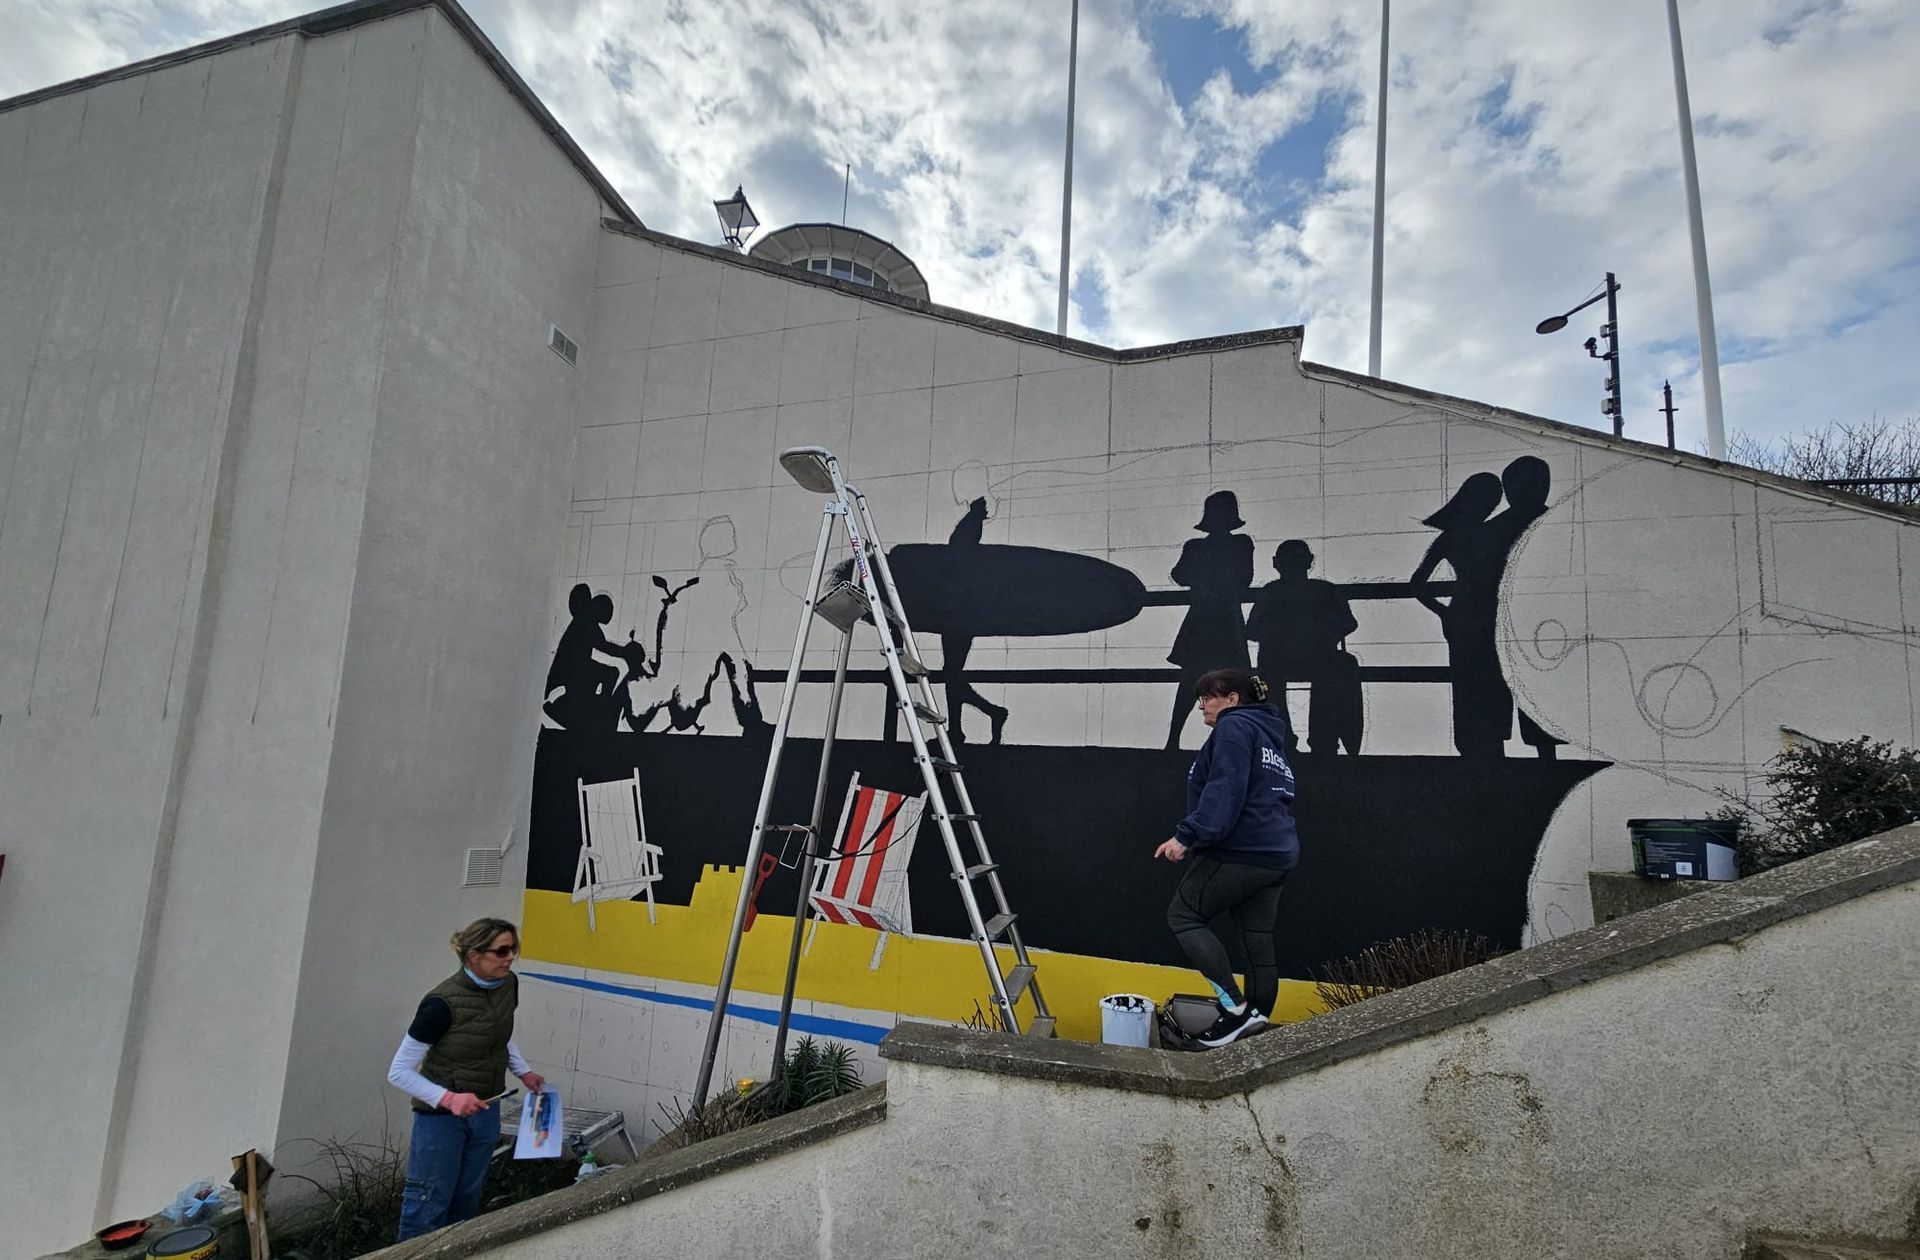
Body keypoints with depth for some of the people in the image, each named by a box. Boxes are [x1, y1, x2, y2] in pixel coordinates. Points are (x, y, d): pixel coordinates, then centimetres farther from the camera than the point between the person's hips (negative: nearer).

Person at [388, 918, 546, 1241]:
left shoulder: (508, 984, -7)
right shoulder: (443, 1003, -26)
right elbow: (399, 1071, -19)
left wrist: (524, 1072, 7)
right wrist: (448, 1099, -29)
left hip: (486, 1111, 6)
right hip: (441, 1117, -6)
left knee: (466, 1201, 19)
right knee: (429, 1207, 6)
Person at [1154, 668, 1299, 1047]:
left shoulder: (1234, 727, -6)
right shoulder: (1269, 736, 24)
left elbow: (1224, 791, -20)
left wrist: (1187, 835, -24)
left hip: (1240, 852, -10)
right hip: (1277, 854, 10)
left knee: (1183, 916, 1)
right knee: (1259, 945, 10)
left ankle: (1237, 1008, -6)